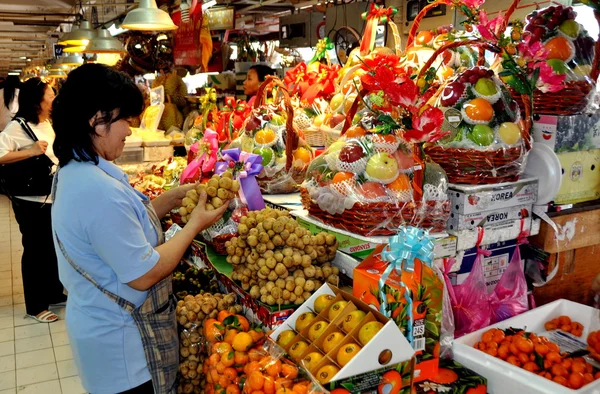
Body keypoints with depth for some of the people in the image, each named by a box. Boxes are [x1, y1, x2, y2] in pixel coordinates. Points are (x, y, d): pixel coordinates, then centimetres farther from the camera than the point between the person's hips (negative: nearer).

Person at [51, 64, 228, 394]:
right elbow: (143, 275, -26)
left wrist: (174, 198, 3)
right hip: (120, 342, -9)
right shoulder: (99, 190, -31)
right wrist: (195, 224, -16)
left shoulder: (75, 170, 1)